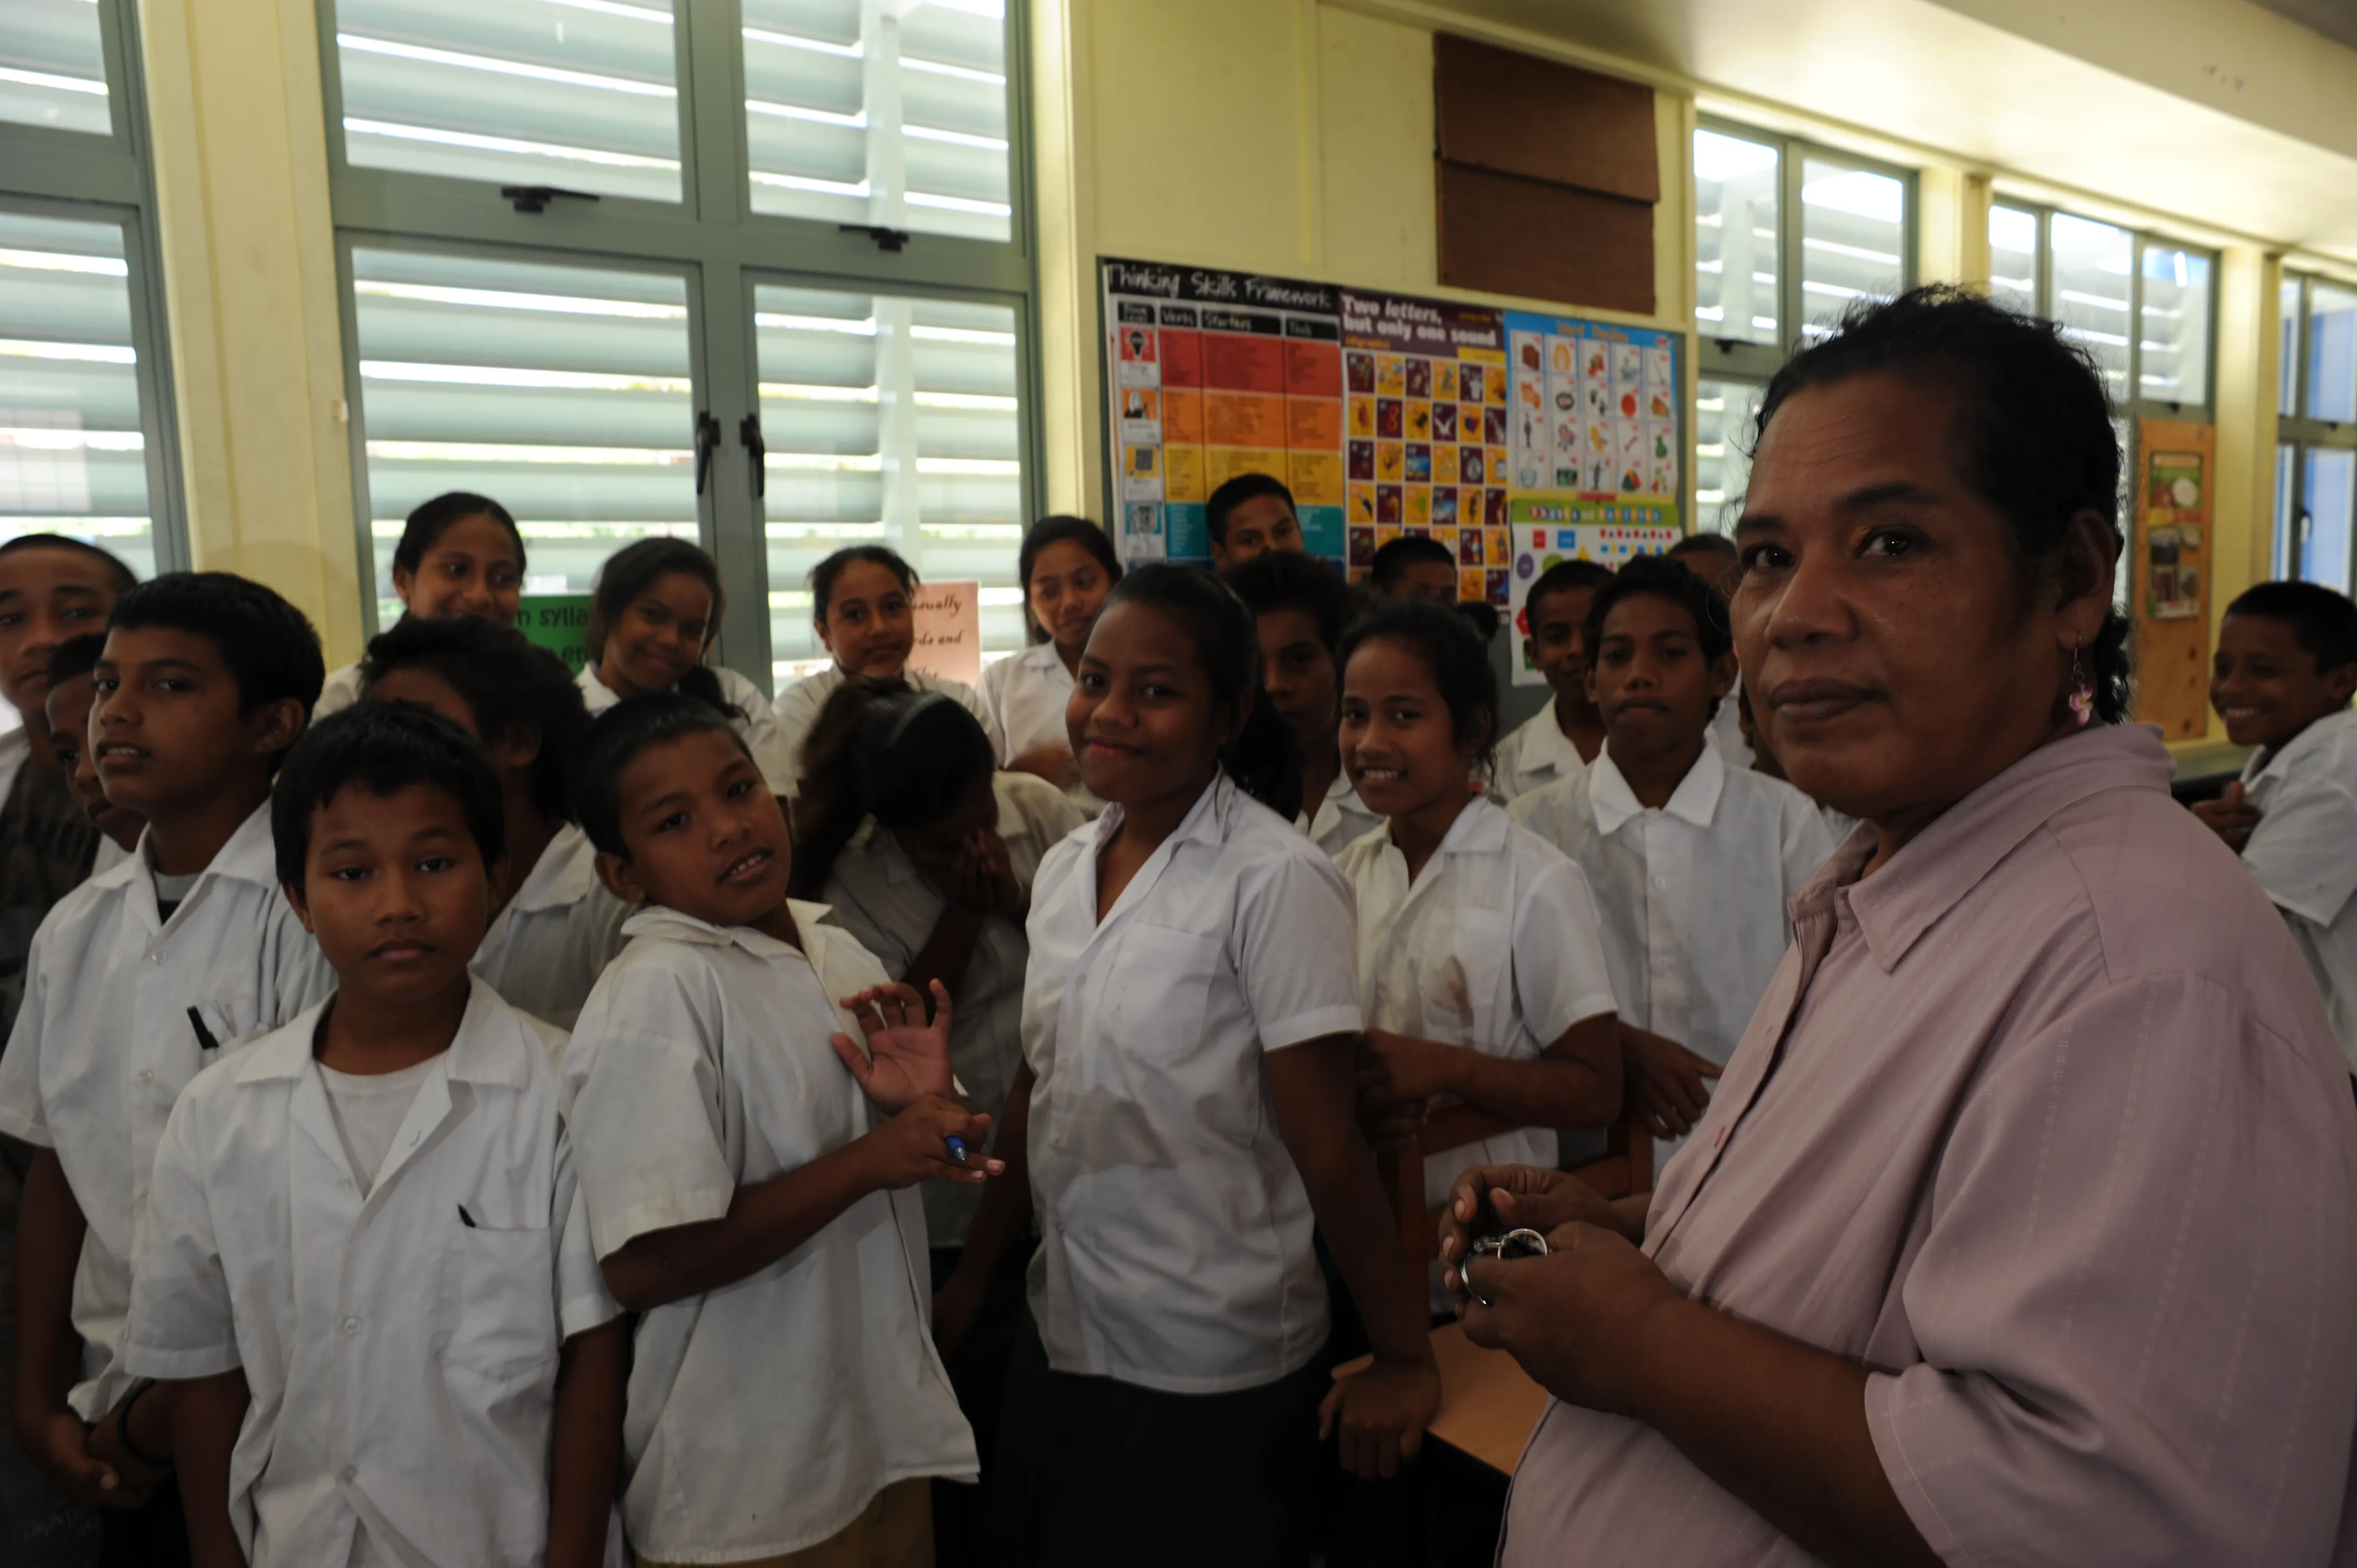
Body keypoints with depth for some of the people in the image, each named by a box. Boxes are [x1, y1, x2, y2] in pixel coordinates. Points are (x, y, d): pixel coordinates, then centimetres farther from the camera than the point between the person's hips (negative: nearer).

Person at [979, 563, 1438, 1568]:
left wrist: (1404, 1359, -12)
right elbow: (1037, 1092, 9)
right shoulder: (1064, 870, 2)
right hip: (1058, 1335, 7)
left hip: (1213, 1370, -6)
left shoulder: (1273, 880, -18)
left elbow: (1326, 1145, -17)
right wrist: (970, 1276, 10)